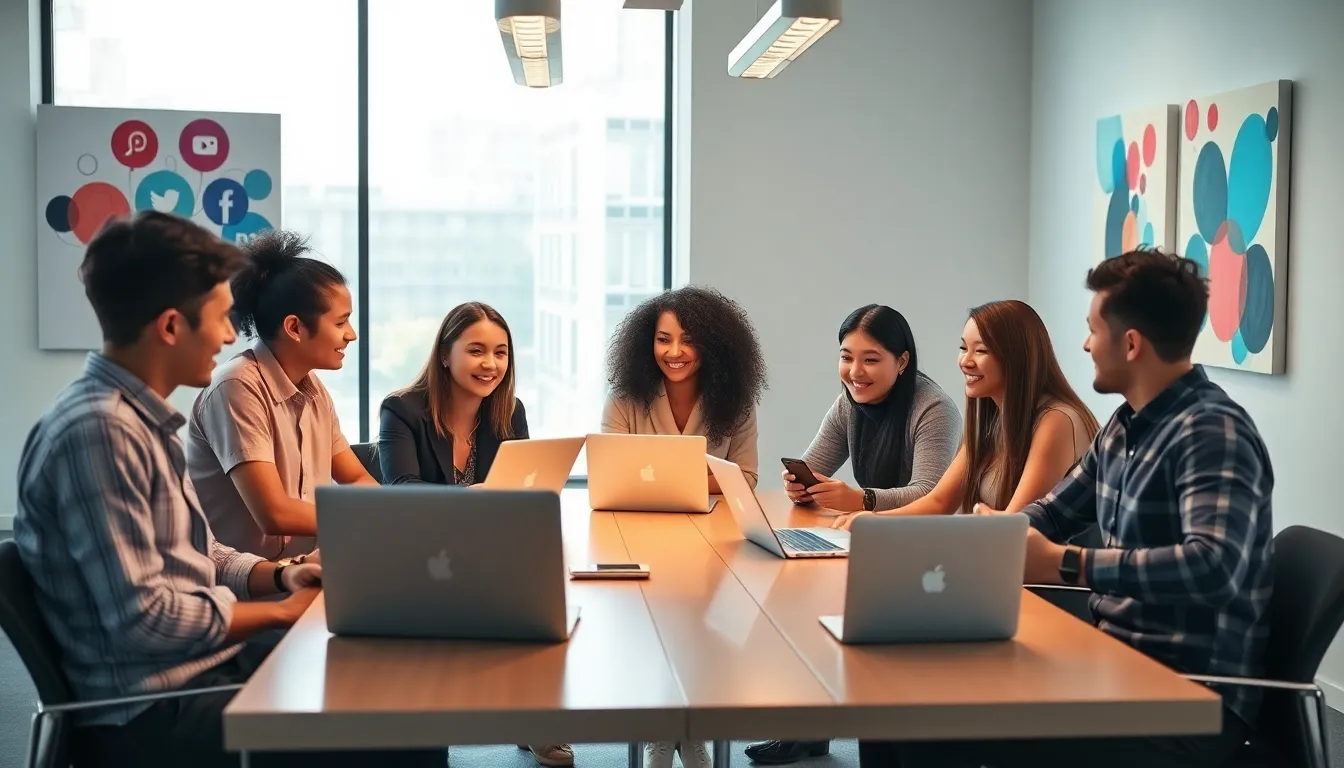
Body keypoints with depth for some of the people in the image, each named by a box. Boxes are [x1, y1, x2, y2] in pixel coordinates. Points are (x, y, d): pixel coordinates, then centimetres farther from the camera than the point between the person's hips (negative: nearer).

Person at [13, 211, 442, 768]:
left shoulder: (142, 419, 10)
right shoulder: (97, 431, -21)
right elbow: (141, 620, -23)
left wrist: (281, 576, 1)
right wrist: (280, 610, -11)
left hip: (203, 669, 10)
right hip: (151, 713, -10)